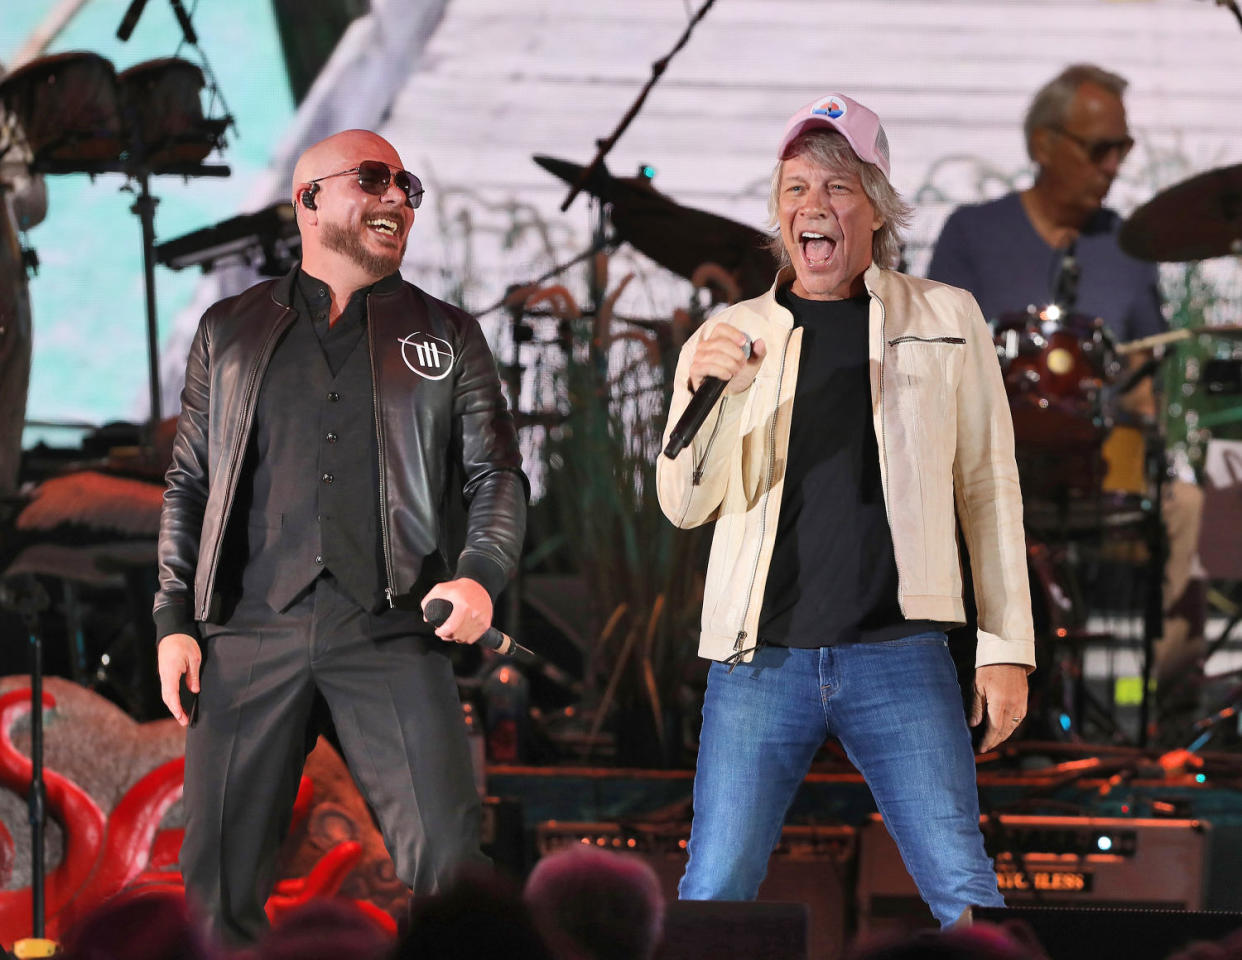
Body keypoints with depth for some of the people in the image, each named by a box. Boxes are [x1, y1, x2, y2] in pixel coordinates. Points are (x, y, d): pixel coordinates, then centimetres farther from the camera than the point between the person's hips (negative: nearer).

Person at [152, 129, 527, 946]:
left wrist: (482, 573, -10)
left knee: (447, 856, -13)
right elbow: (188, 484, 15)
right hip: (251, 630, 1)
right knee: (221, 874, -2)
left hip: (391, 633, -1)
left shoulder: (447, 336, 14)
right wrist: (175, 619, 5)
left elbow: (497, 473, 10)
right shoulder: (231, 331, 16)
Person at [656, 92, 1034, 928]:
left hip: (898, 652, -1)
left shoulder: (947, 320, 10)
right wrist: (701, 392, -15)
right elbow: (685, 505, 4)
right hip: (760, 659, 1)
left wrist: (1007, 644, 5)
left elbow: (989, 486, 10)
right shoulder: (731, 337, 11)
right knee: (713, 893, -3)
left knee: (966, 893, -7)